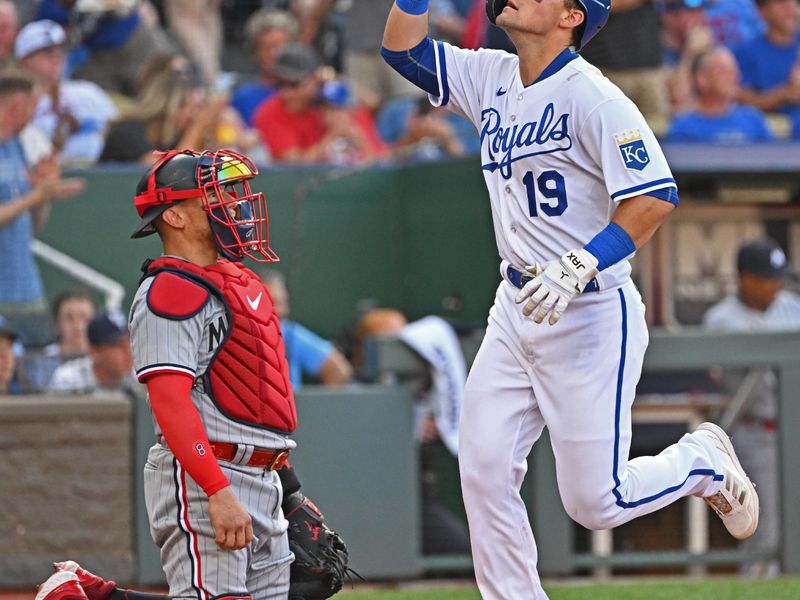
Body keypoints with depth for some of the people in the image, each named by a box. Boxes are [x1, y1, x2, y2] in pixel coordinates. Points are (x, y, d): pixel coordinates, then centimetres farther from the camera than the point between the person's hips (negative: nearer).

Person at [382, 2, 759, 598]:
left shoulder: (591, 96, -16)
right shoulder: (494, 80, 7)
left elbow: (657, 196, -23)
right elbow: (404, 48, 13)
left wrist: (580, 266, -31)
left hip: (591, 317, -7)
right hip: (516, 309, 7)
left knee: (594, 500, -3)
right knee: (484, 470, 0)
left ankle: (703, 461, 24)